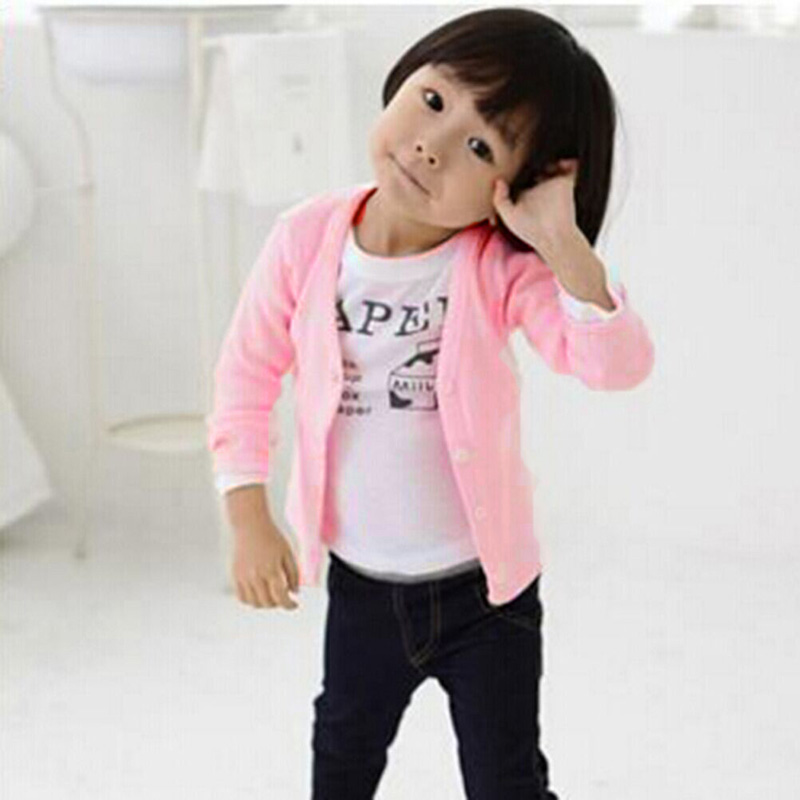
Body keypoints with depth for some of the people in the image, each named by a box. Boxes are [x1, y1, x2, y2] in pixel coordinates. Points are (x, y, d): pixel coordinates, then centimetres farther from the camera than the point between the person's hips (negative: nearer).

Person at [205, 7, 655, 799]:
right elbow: (247, 373, -3)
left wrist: (562, 241, -42)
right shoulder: (307, 238, -15)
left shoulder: (503, 265, -21)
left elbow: (618, 364, -33)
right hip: (359, 585, 3)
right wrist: (250, 521, -6)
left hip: (485, 587, -2)